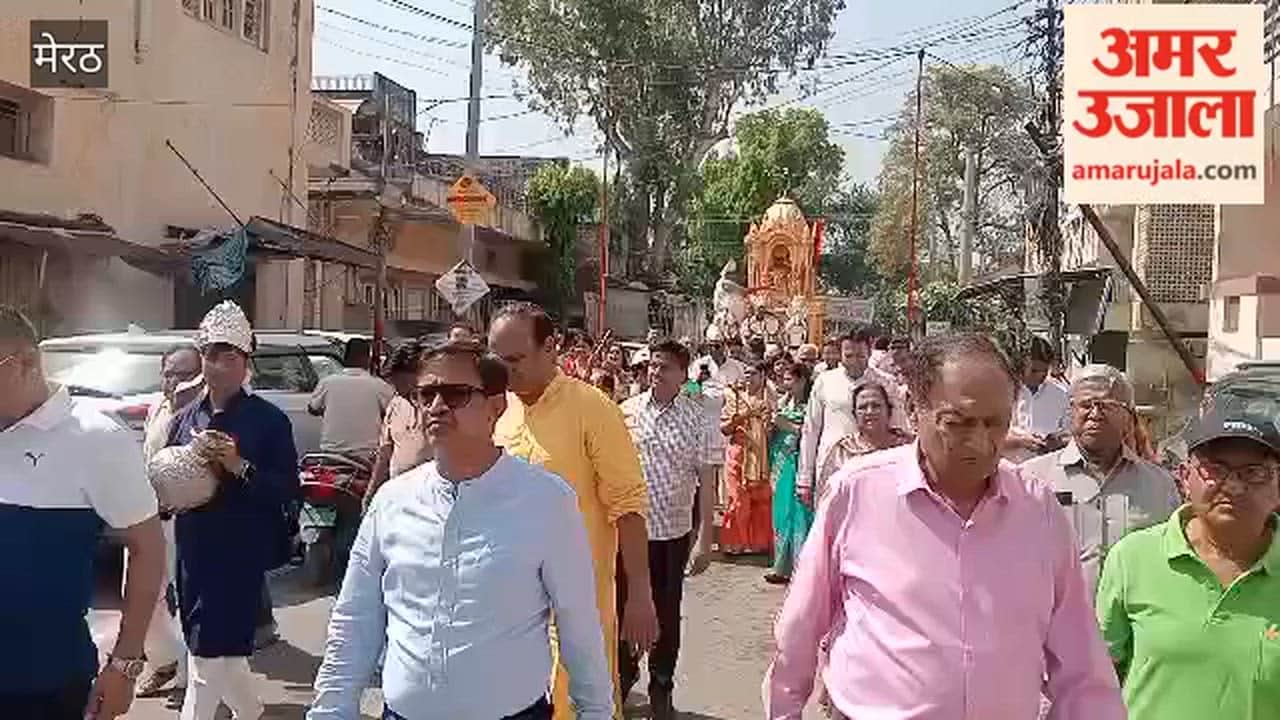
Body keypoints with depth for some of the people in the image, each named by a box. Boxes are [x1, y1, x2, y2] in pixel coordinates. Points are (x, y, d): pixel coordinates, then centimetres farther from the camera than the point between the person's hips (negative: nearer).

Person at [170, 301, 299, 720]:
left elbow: (288, 490, -11)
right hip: (194, 552, 6)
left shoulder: (269, 420, -7)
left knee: (209, 653, -6)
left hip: (241, 553, -6)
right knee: (221, 650, 18)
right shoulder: (186, 419, 9)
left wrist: (241, 467, -23)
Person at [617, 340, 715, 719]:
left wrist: (704, 538, -8)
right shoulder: (626, 411, -2)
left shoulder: (697, 418, -6)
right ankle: (623, 675, 36)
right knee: (625, 606, 12)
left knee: (667, 614, 12)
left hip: (674, 531, -1)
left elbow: (706, 480, -5)